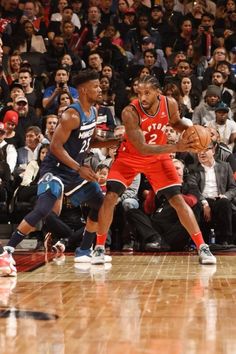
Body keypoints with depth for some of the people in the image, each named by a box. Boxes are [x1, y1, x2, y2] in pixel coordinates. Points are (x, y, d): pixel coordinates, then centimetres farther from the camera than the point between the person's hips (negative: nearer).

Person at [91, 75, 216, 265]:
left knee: (178, 200, -4)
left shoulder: (170, 104, -19)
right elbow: (142, 148, -33)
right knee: (110, 197, -15)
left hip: (158, 156, 2)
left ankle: (202, 248, 4)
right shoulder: (130, 112, -31)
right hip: (130, 157, -2)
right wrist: (176, 147, -41)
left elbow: (176, 122, 6)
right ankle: (99, 248, 1)